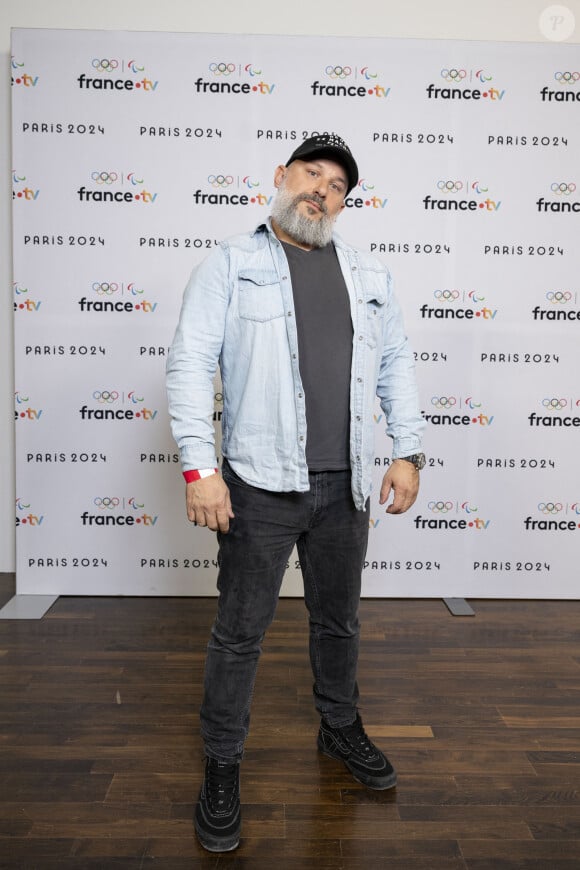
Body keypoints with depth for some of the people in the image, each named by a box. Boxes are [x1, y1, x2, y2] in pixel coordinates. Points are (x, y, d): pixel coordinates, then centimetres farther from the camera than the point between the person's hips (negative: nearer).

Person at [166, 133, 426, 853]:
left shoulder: (368, 275, 12)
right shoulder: (230, 264, -2)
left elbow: (395, 365, 14)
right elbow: (191, 363, -9)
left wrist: (407, 453, 6)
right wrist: (199, 468, -17)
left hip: (346, 487, 5)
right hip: (260, 485, -4)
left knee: (338, 621, 20)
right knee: (239, 632, 6)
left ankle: (341, 728, 43)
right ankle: (222, 766, 25)